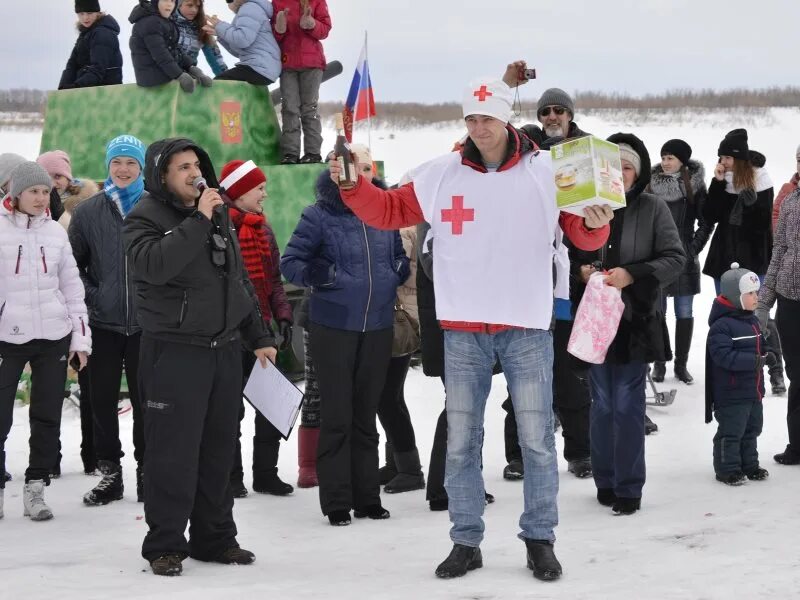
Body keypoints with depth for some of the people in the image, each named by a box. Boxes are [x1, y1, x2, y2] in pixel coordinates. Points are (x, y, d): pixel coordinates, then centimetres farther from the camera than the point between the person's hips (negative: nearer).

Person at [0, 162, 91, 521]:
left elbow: (71, 286, 12)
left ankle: (35, 489, 14)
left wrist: (81, 336, 7)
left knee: (48, 417, 4)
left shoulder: (55, 231, 9)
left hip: (53, 337, 3)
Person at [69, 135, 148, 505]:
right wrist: (89, 295, -2)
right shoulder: (89, 211, 4)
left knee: (145, 399, 5)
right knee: (102, 398, 5)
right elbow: (73, 262, 8)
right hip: (103, 322, 1)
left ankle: (147, 470, 16)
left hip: (146, 322, -1)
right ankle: (110, 472, 15)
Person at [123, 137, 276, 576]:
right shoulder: (144, 218, -6)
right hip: (173, 353, -6)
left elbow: (240, 281, 21)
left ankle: (214, 537, 21)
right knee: (174, 452, -5)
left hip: (224, 348, 6)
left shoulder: (218, 215, 14)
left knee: (219, 449, 11)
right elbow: (154, 264, -27)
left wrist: (258, 337, 21)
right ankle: (165, 545, 3)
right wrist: (198, 221, -25)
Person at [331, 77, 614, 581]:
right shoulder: (440, 175, 2)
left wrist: (595, 223, -23)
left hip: (527, 329, -2)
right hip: (463, 332, 2)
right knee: (460, 441, 8)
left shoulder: (546, 172, -3)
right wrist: (353, 187, -7)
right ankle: (466, 542, 19)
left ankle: (540, 540, 16)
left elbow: (583, 235, -1)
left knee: (536, 439, 4)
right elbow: (389, 211, 8)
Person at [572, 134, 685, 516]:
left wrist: (632, 274, -16)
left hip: (636, 320, -2)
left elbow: (676, 259, -5)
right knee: (602, 403, 10)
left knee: (627, 404, -3)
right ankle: (605, 481, 22)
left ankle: (629, 488, 5)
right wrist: (580, 270, -11)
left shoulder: (652, 209, -2)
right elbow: (565, 253, 10)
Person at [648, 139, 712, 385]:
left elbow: (706, 223, 1)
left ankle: (681, 365, 12)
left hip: (684, 260, -1)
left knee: (684, 314, 4)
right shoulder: (653, 183, 1)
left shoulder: (695, 185, -2)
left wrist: (694, 247, -4)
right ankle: (659, 363, 12)